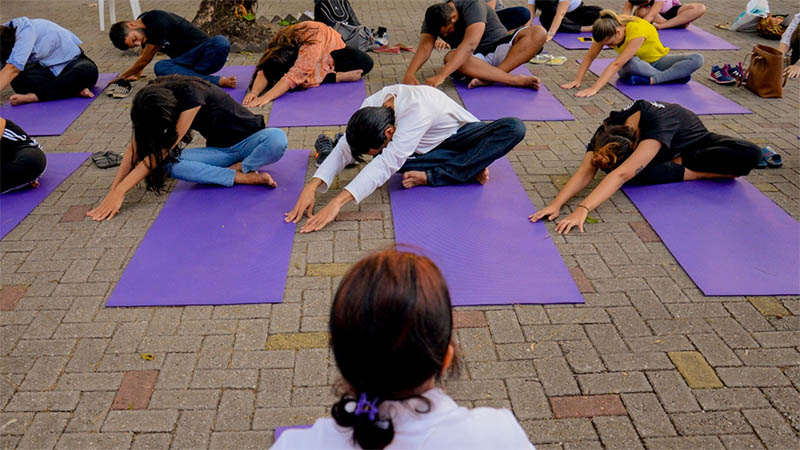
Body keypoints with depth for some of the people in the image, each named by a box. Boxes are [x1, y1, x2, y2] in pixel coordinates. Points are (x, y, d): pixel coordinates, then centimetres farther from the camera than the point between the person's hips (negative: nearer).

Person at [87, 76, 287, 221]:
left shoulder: (191, 94, -32)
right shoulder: (154, 99, -12)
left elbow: (164, 148, -33)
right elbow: (135, 147, -12)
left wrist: (120, 190, -33)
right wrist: (113, 191, -23)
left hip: (248, 140, -6)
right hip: (219, 151, 6)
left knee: (277, 140, -40)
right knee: (170, 164, -24)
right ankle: (245, 177, -19)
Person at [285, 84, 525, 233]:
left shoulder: (417, 110, -43)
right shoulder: (371, 106, -23)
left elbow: (386, 164, -50)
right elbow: (345, 148, -24)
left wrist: (337, 203, -57)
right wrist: (312, 186, -41)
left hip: (458, 134, -4)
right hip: (427, 147, 5)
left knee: (514, 128, -33)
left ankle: (432, 177, -32)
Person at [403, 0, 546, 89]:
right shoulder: (432, 20, -7)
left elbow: (469, 44, -38)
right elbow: (424, 47, -20)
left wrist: (441, 76, -47)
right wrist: (409, 74, -42)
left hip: (500, 48, -2)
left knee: (538, 32, -29)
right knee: (450, 57, -33)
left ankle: (489, 77, -39)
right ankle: (515, 80, -37)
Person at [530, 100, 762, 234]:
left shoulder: (658, 124, -47)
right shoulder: (607, 132, -29)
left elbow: (622, 175, -57)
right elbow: (586, 171, -37)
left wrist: (583, 209, -66)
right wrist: (557, 203, -54)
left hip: (692, 139, -3)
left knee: (751, 155, -31)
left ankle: (683, 163, -14)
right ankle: (686, 171, -10)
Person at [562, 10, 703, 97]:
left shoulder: (637, 30, -36)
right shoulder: (607, 31, -20)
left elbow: (616, 64, -43)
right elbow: (590, 56, -13)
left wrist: (594, 88, -48)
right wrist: (577, 80, -26)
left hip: (657, 61, -3)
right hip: (634, 67, 3)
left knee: (697, 59, -28)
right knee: (631, 63, -38)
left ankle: (650, 80, -35)